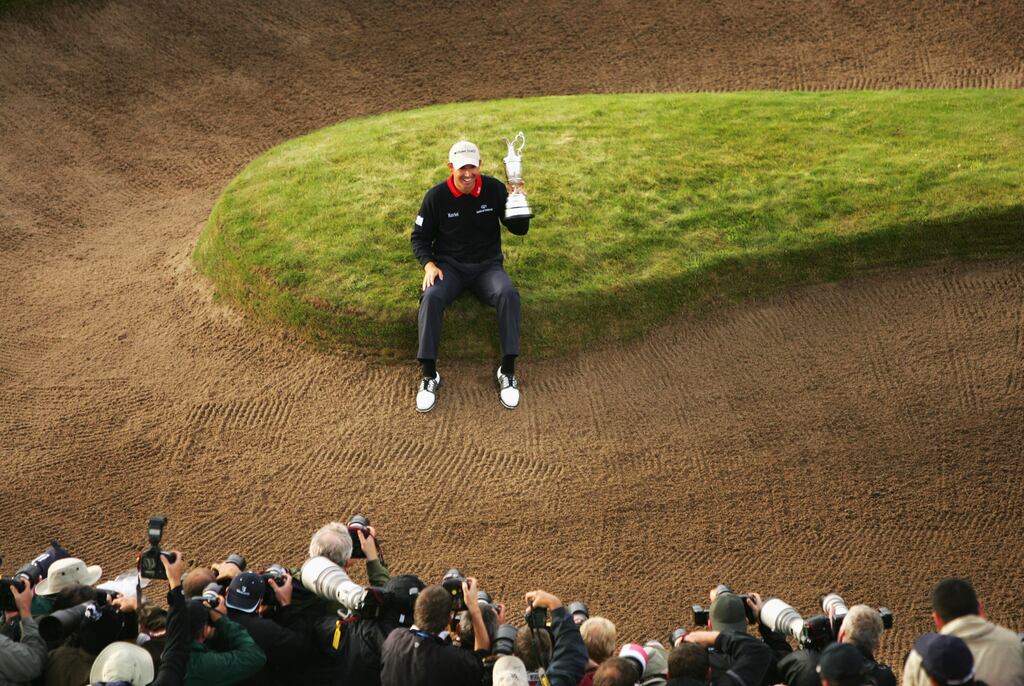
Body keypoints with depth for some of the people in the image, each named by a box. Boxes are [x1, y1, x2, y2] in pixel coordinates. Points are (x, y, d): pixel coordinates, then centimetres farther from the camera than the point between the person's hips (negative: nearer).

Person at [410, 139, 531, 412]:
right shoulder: (436, 196, -6)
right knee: (432, 297, -33)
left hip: (487, 266, 1)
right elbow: (420, 237, 5)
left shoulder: (494, 189, -4)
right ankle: (428, 375, -28)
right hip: (449, 266, 0)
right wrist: (429, 264, -14)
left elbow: (519, 229, -1)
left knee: (508, 294, -32)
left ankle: (507, 371, -26)